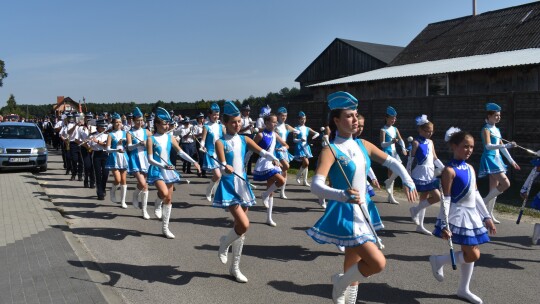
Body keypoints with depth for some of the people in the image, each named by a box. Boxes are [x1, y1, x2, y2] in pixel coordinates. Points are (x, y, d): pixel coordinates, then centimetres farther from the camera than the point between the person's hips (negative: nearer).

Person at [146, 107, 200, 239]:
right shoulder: (151, 139, -8)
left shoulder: (170, 137, 3)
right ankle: (157, 205, 9)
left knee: (169, 199, 7)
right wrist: (163, 166, -28)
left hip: (168, 170, 5)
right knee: (164, 193, -28)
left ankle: (165, 227, 20)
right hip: (157, 170, -5)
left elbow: (181, 152, 3)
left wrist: (193, 161, -8)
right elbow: (150, 159, -13)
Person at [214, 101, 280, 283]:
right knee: (244, 225, -18)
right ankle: (224, 243, 14)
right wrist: (226, 168, -45)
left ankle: (235, 268, 24)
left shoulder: (244, 140, 5)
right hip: (229, 186, -5)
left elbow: (261, 152, -11)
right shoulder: (221, 142, -7)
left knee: (240, 228, 10)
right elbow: (222, 165, -22)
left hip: (243, 185, 5)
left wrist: (272, 157, -32)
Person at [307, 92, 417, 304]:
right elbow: (316, 186, -28)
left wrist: (408, 182, -3)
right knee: (378, 263, -16)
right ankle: (340, 283, 11)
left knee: (354, 269, 16)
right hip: (345, 214, -7)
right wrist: (343, 196, -45)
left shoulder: (363, 145, 5)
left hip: (362, 212, 7)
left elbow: (391, 162, 14)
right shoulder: (330, 150, -16)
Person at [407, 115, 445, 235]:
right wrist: (408, 176, -10)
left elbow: (435, 158, 16)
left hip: (430, 174, 8)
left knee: (425, 199, 11)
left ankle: (420, 226, 20)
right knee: (437, 197, -12)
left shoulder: (430, 142, 11)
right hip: (421, 174, -8)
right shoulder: (416, 142, -9)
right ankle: (415, 209, 5)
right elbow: (410, 159, -9)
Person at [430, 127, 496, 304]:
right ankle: (438, 261, 13)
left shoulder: (470, 168, 9)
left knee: (469, 255, 13)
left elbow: (476, 195, 14)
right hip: (458, 215, -8)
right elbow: (446, 200, -17)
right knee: (473, 255, -7)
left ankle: (463, 290, 27)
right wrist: (444, 225, -20)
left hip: (472, 215, 8)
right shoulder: (450, 170, -15)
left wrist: (486, 217, 14)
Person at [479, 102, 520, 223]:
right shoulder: (486, 129, -11)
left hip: (497, 158, 9)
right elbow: (488, 146, -25)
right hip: (489, 158, -9)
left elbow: (501, 146, 21)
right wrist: (506, 145, -33)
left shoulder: (497, 130, 15)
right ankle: (484, 202, -5)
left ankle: (490, 214, 17)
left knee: (494, 188, 10)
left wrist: (511, 160, 20)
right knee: (505, 183, -17)